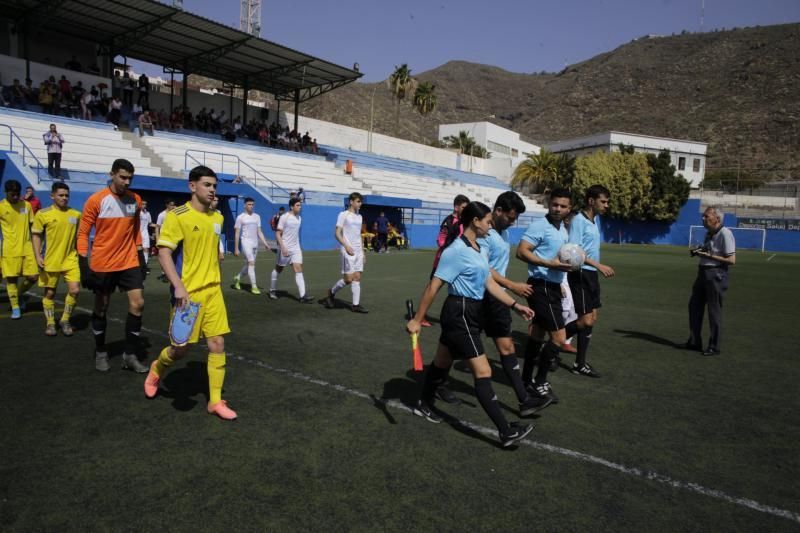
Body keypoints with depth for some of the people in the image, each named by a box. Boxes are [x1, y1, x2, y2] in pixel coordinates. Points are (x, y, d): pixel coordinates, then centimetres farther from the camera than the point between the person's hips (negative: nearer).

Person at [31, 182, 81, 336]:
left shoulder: (76, 214, 2)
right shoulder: (43, 214, -5)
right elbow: (36, 236, 0)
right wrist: (37, 256, -9)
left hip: (70, 260, 2)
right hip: (51, 261, -1)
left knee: (75, 290, -8)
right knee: (50, 293, 8)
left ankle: (65, 321, 11)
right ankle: (50, 323, 23)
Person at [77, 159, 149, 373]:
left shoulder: (135, 200, 3)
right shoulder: (96, 200, -10)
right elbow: (83, 233, -8)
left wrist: (141, 257, 13)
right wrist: (84, 266, -13)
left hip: (129, 262, 3)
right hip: (103, 264, -3)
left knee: (138, 304, -4)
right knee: (101, 309, 9)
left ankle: (130, 355, 7)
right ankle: (100, 353, 27)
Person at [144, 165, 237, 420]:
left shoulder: (217, 218, 9)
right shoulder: (177, 216, -10)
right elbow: (163, 253, -15)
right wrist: (178, 286, -25)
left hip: (213, 291, 5)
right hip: (187, 292, -5)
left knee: (217, 344, 1)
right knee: (181, 347, 5)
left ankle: (215, 401, 13)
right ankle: (156, 370, 39)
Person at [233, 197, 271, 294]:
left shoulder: (257, 216, 11)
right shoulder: (241, 217, -3)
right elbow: (237, 234, -2)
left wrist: (265, 243, 2)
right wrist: (236, 248, -5)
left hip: (255, 243, 6)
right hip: (246, 242, -5)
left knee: (248, 264, 13)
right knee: (252, 263, -14)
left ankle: (237, 278, 37)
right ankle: (254, 286, -10)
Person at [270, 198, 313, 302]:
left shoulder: (299, 218, 9)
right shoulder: (284, 217, -11)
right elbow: (278, 234, -13)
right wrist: (283, 247, -23)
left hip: (296, 248, 5)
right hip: (285, 248, -5)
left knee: (298, 269, -8)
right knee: (278, 269, 11)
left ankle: (303, 296, -15)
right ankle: (272, 291, 31)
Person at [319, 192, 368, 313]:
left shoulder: (359, 217, 17)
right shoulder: (343, 215, -4)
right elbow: (337, 233, -9)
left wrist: (362, 252, 17)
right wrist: (346, 246, -21)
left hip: (358, 251, 7)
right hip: (347, 251, -7)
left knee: (357, 277, 1)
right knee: (348, 279, -7)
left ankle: (356, 305, 2)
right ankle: (331, 292, 17)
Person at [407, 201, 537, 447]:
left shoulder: (480, 250, 10)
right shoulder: (456, 251, -18)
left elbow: (490, 283, 12)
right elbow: (433, 286, -18)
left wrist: (515, 305, 7)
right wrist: (417, 320, -16)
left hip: (471, 313, 10)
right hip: (459, 314, -10)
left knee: (442, 361, 23)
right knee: (483, 372, -7)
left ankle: (423, 404, 42)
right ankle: (506, 431, -2)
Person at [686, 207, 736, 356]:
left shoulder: (725, 234, -15)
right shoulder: (709, 233, 12)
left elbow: (732, 260, -19)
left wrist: (709, 255, -20)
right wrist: (699, 252, 6)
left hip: (716, 275, -9)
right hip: (703, 272, 9)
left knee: (714, 311, -2)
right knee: (694, 305, 12)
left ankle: (714, 347, 9)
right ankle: (695, 342, 23)